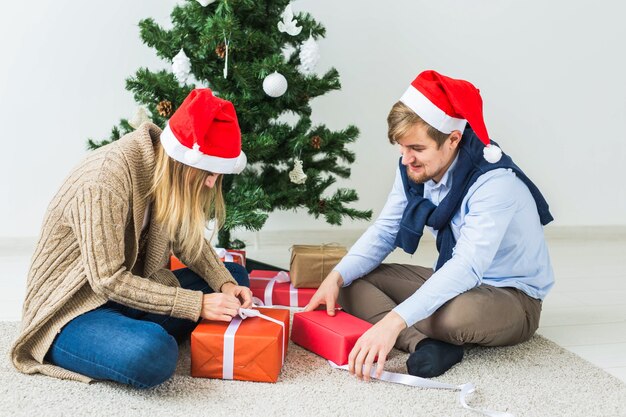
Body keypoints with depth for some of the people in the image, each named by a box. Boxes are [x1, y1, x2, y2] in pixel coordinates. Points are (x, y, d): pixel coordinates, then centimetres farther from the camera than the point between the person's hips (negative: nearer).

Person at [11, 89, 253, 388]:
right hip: (73, 309, -9)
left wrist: (225, 283, -10)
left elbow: (187, 240, 7)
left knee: (236, 277, 5)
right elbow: (108, 280, -26)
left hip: (131, 291, 9)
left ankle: (137, 331, -6)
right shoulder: (104, 181, -27)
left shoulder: (167, 167, -3)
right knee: (152, 353, -39)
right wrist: (197, 304, -26)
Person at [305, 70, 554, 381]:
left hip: (512, 296, -7)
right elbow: (384, 231, -3)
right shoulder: (414, 169, -7)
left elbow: (467, 267, -40)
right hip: (454, 282, 7)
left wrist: (394, 321, -50)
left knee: (457, 314, -42)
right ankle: (423, 343, -29)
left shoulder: (495, 183, -30)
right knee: (351, 282, -8)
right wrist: (337, 277, -21)